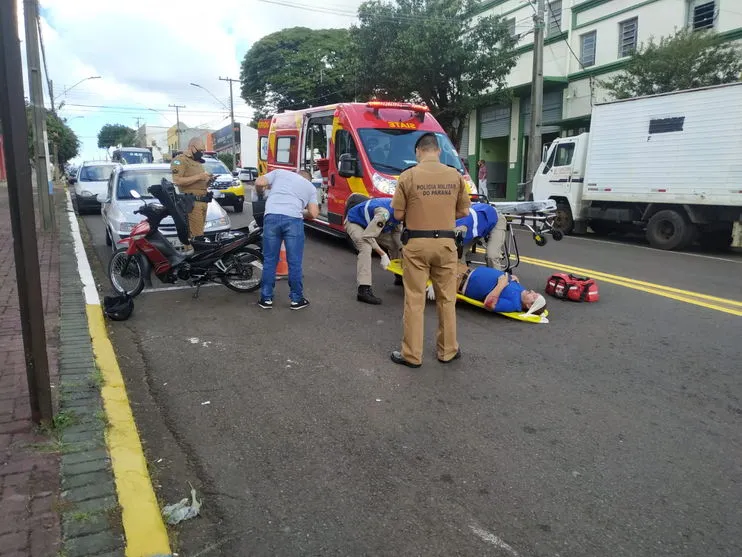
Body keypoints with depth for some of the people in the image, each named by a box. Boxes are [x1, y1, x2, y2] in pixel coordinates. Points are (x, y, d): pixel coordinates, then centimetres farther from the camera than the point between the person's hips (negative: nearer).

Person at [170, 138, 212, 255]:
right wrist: (199, 177, -17)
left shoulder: (197, 161, 23)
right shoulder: (180, 160, -6)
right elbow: (177, 181, -19)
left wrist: (207, 180, 10)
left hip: (203, 201, 9)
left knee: (199, 232, 8)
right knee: (193, 234, -15)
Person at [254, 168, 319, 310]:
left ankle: (266, 298, 17)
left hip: (272, 216, 1)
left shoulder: (280, 172, 25)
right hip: (293, 219, -1)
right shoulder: (311, 186, 25)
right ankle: (296, 299, 16)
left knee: (269, 261, 10)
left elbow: (259, 183, 13)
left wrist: (268, 187, 36)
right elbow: (314, 213, 14)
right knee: (294, 263, 8)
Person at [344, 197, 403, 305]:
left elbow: (396, 232, 2)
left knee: (394, 244, 7)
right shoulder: (385, 212, -40)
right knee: (366, 248, -33)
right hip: (354, 222, -9)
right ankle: (364, 290, -40)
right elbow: (367, 236, -36)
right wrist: (383, 255, -31)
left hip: (371, 225, 9)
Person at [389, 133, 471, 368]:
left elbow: (398, 214, -4)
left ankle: (412, 354, 12)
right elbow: (463, 211, 7)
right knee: (447, 298, 14)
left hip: (416, 243, -2)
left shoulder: (408, 176, -7)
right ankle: (448, 350, 25)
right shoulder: (455, 176, 1)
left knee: (414, 300, 5)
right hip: (445, 243, 2)